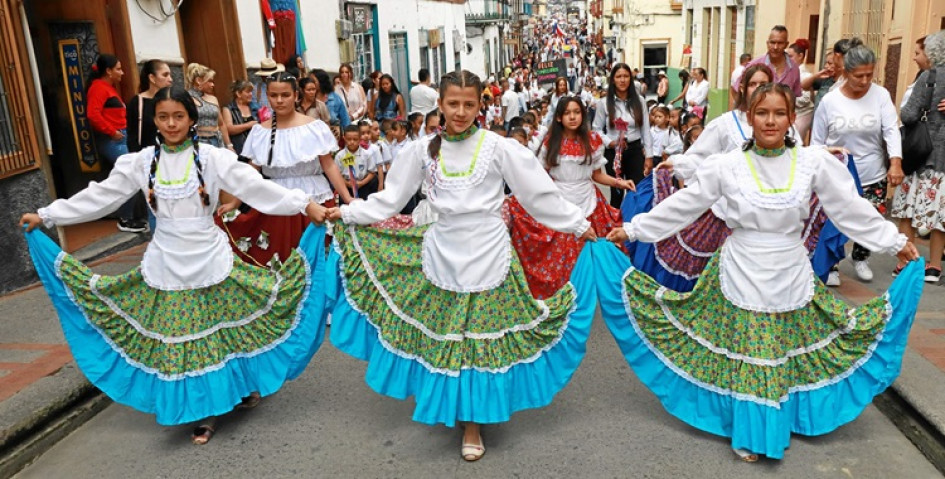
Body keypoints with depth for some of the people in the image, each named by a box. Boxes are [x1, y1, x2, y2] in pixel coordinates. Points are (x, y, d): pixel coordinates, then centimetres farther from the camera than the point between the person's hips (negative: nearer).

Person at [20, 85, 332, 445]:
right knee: (177, 341, 7)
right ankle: (203, 411, 20)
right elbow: (98, 196, 9)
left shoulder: (212, 158, -6)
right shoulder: (141, 162, 1)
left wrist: (305, 204, -23)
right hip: (166, 267, 3)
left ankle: (242, 384, 33)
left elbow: (256, 188, -13)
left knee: (224, 329, 7)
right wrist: (46, 215, 10)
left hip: (210, 262, -2)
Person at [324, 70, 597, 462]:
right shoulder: (423, 149, 3)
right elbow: (391, 199, 10)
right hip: (441, 253, 3)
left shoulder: (498, 147, -5)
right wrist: (347, 213, 8)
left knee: (482, 336, 3)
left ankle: (473, 420, 18)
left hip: (488, 253, -2)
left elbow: (540, 195, -1)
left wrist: (579, 224, 0)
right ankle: (450, 406, 27)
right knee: (442, 334, 7)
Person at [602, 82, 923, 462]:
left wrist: (896, 243, 5)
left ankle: (778, 425, 34)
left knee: (788, 354, 11)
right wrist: (631, 230, -3)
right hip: (741, 275, -1)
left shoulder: (814, 162, -5)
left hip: (790, 277, 2)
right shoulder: (727, 166, -8)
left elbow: (853, 210, 3)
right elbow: (680, 207, -3)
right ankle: (749, 432, 24)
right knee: (745, 355, 5)